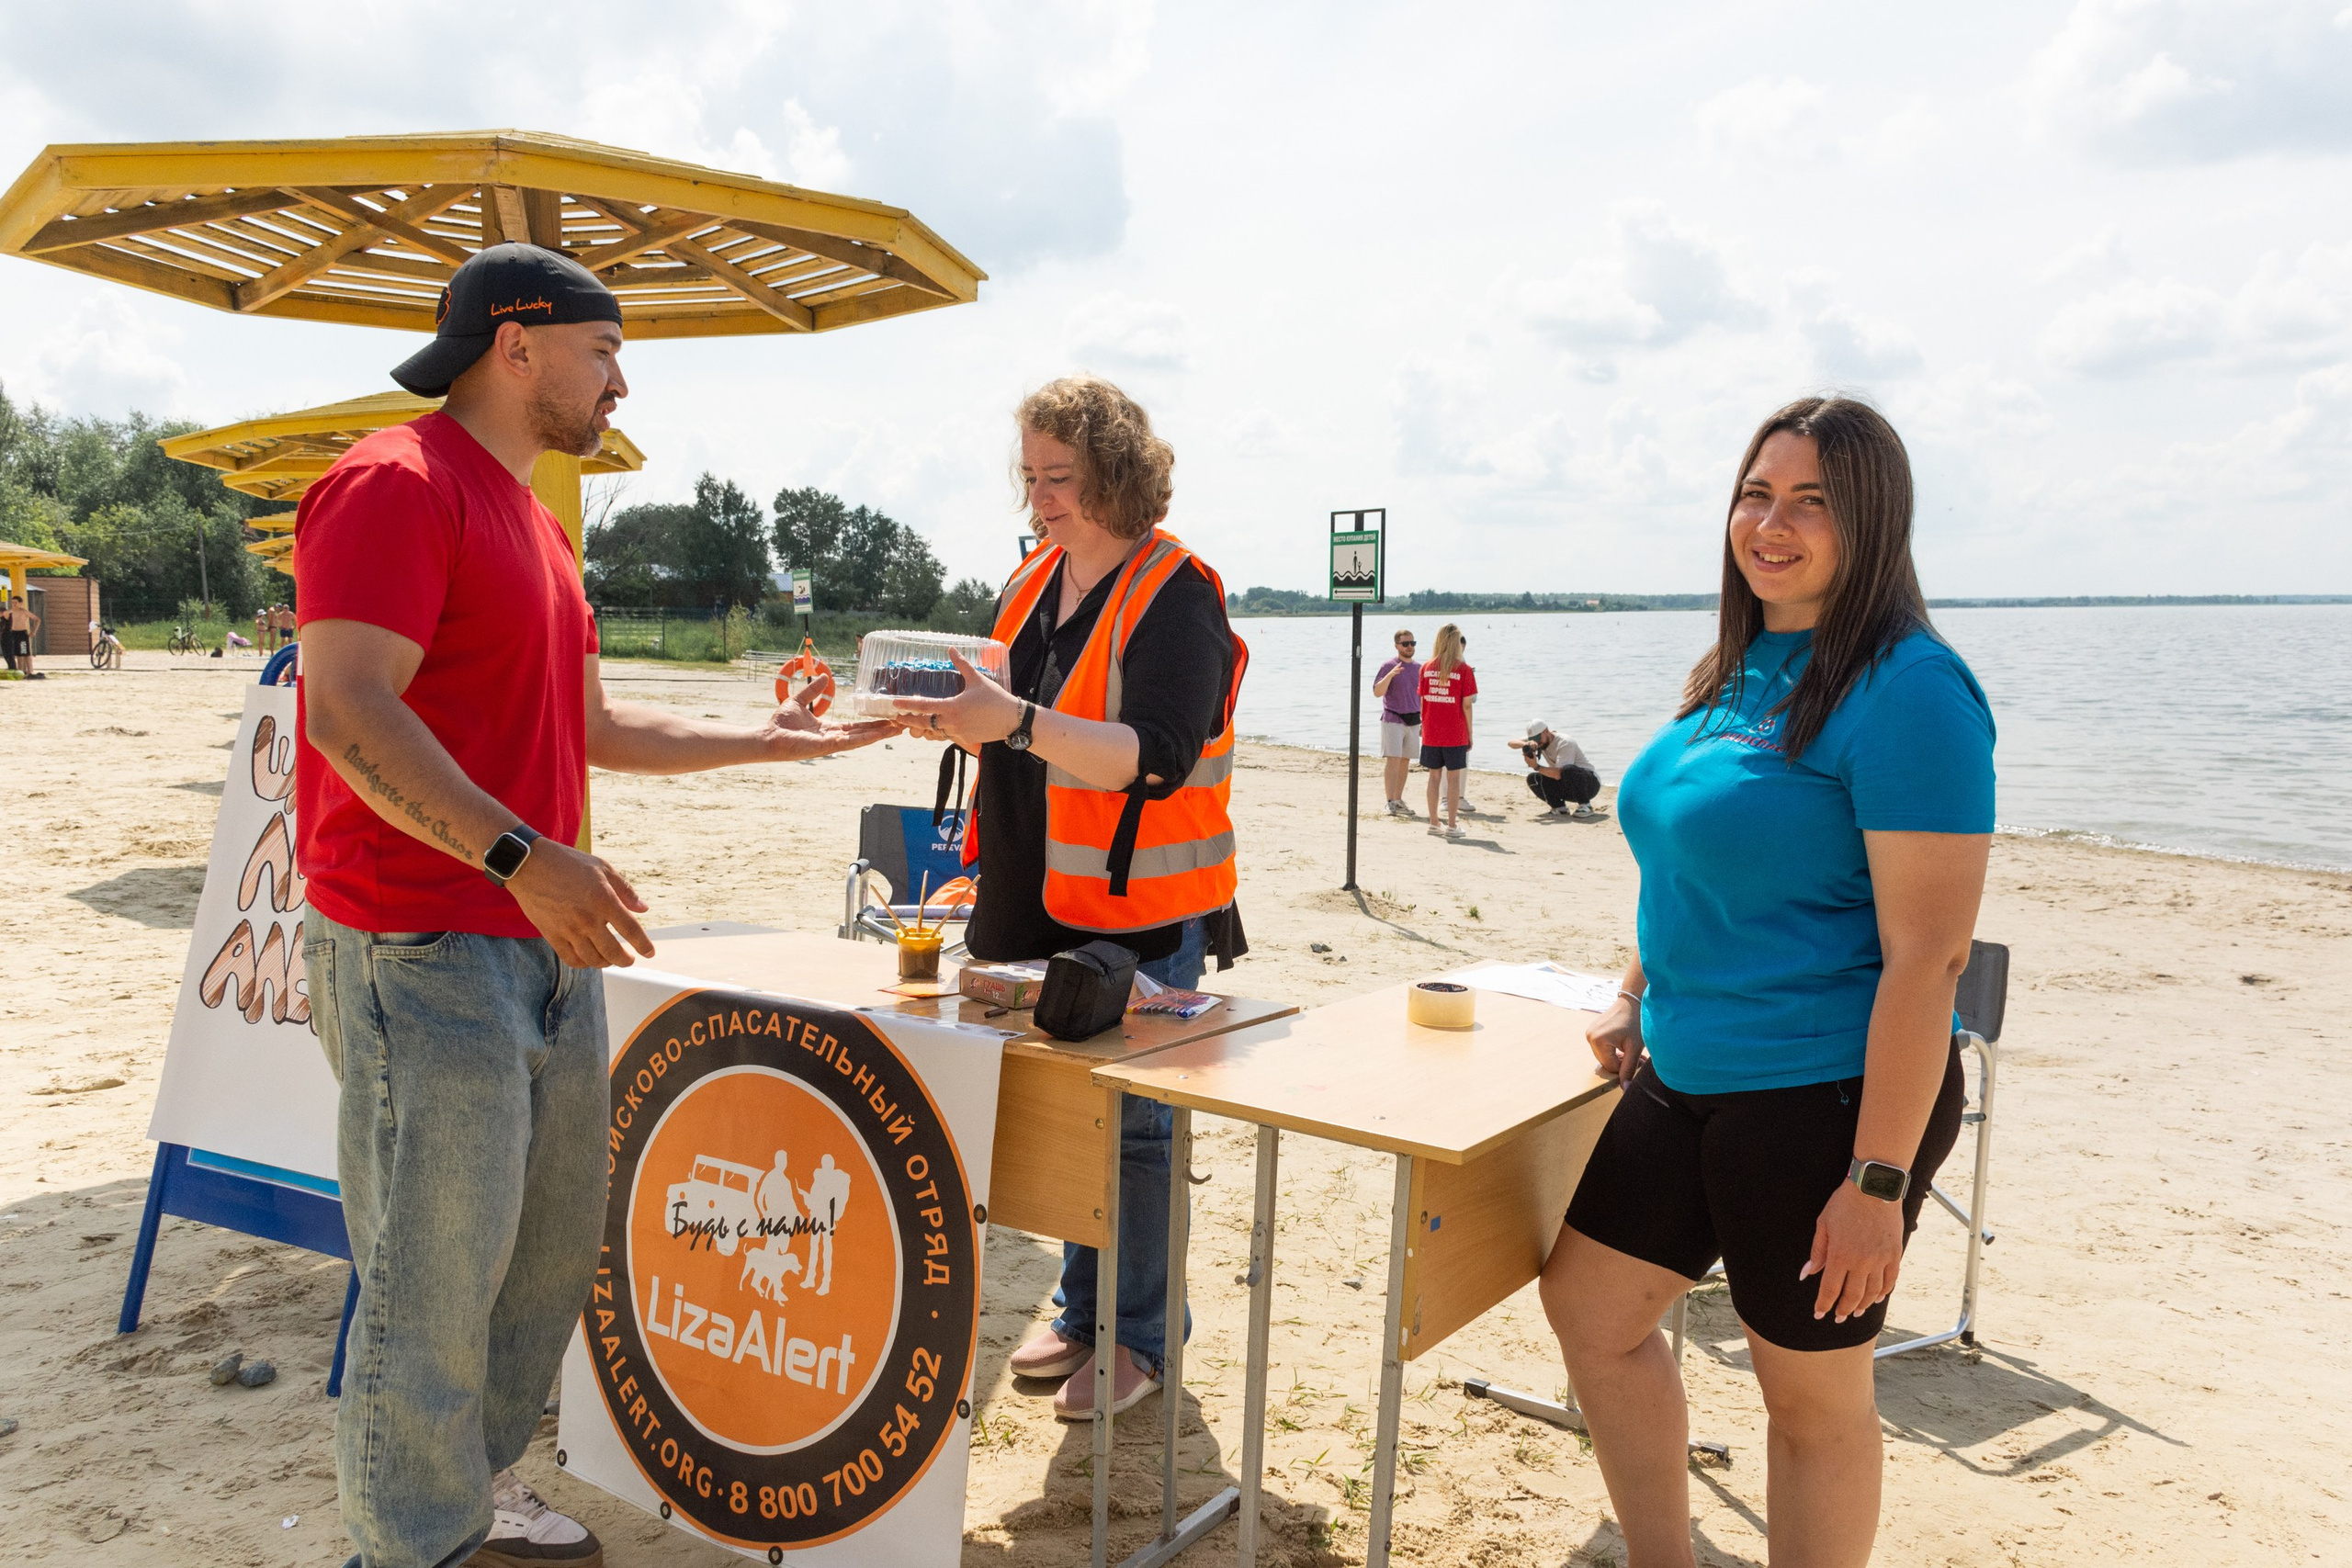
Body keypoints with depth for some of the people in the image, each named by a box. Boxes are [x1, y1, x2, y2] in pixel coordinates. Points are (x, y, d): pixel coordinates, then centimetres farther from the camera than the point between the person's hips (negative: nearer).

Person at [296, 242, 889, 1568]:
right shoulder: (397, 484, -11)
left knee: (554, 1246, 18)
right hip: (424, 956, -9)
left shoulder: (537, 526, 19)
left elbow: (597, 729, 23)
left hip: (547, 949, 10)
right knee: (435, 1283, 0)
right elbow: (351, 710, -22)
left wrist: (767, 742, 21)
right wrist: (521, 854, -30)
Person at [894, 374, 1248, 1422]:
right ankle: (1083, 1315, 30)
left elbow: (1158, 756, -24)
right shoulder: (1034, 582, 11)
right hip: (1043, 902, 7)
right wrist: (956, 718, -3)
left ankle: (1140, 1337, 18)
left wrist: (1016, 720, -33)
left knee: (1131, 1120, 2)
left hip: (1141, 912, -7)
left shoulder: (1176, 595, -13)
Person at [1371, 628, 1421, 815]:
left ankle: (1399, 800, 15)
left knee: (1405, 761, 8)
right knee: (1393, 760, -11)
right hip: (1393, 720, -6)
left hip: (1413, 721, 6)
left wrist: (1424, 722, 17)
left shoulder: (1419, 668, 11)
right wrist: (1390, 675, -30)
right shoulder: (1389, 666, -6)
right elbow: (1377, 692, -15)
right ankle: (1390, 802, -12)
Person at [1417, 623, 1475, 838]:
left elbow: (1423, 701, 5)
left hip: (1431, 733, 3)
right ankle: (1452, 826, 3)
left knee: (1434, 776, 11)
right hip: (1455, 733, -3)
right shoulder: (1464, 670, -8)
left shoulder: (1426, 668, 2)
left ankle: (1433, 823, 17)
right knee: (1454, 777, 2)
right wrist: (1470, 735, 0)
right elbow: (1466, 705, -8)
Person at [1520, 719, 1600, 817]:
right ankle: (1560, 808, -4)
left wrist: (1537, 767, -39)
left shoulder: (1564, 743, -22)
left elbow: (1559, 774, -32)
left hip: (1590, 783, -7)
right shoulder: (1542, 741, 0)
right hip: (1568, 788, 7)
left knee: (1568, 770, -39)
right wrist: (1525, 744, -29)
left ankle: (1585, 806, -21)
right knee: (1532, 779, -9)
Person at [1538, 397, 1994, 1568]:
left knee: (1811, 1386, 9)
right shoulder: (1738, 670, 7)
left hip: (1827, 1097, -9)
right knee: (1590, 1303, 16)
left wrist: (1881, 1178, -21)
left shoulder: (1905, 691, -18)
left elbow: (1926, 956, -21)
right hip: (1689, 1077, 9)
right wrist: (1634, 999, 16)